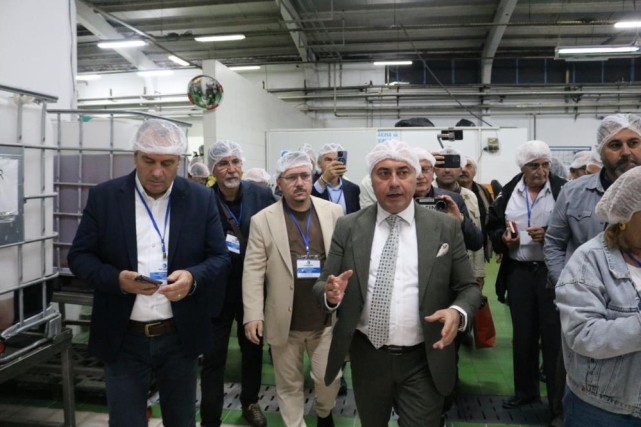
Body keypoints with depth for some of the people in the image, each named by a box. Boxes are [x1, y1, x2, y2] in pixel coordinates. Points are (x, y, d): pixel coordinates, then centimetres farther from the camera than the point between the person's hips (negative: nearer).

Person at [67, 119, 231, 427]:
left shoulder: (202, 199, -2)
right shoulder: (103, 196, -4)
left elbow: (220, 258, -1)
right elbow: (79, 256, -2)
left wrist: (192, 277, -23)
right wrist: (117, 279, -21)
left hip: (180, 337, 1)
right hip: (123, 339, -1)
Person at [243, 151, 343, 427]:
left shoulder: (333, 212, 1)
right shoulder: (263, 220, -4)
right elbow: (253, 271, -5)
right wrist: (253, 315, -12)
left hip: (326, 318, 1)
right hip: (284, 321, -1)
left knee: (329, 378, 12)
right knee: (289, 384, 12)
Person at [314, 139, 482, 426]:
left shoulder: (446, 227, -4)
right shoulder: (347, 227, -2)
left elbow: (468, 288, 0)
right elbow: (321, 285, -1)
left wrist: (457, 312, -21)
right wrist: (331, 293, -24)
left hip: (423, 362, -2)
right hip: (366, 358, 2)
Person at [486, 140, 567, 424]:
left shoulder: (563, 190, -7)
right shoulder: (508, 193, 4)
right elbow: (493, 227, 12)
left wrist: (549, 235, -20)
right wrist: (503, 238, -7)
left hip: (552, 272, -3)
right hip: (518, 272, 4)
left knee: (553, 335, 4)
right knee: (522, 335, 15)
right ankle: (525, 390, 33)